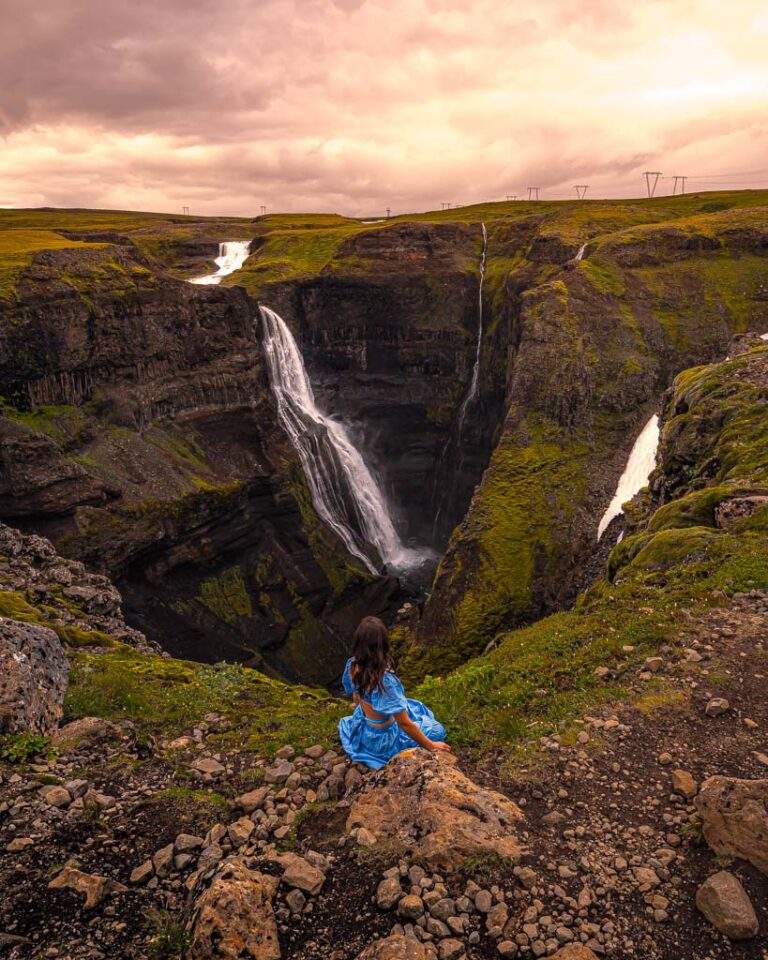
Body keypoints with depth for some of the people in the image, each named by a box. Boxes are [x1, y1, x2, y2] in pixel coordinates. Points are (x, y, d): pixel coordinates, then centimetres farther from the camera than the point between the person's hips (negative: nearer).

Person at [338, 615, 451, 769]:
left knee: (413, 707, 30)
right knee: (436, 730, 14)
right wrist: (431, 746, -14)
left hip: (361, 729, 6)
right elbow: (404, 724, -28)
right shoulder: (385, 681, -38)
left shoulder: (352, 666, -17)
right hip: (382, 739, -6)